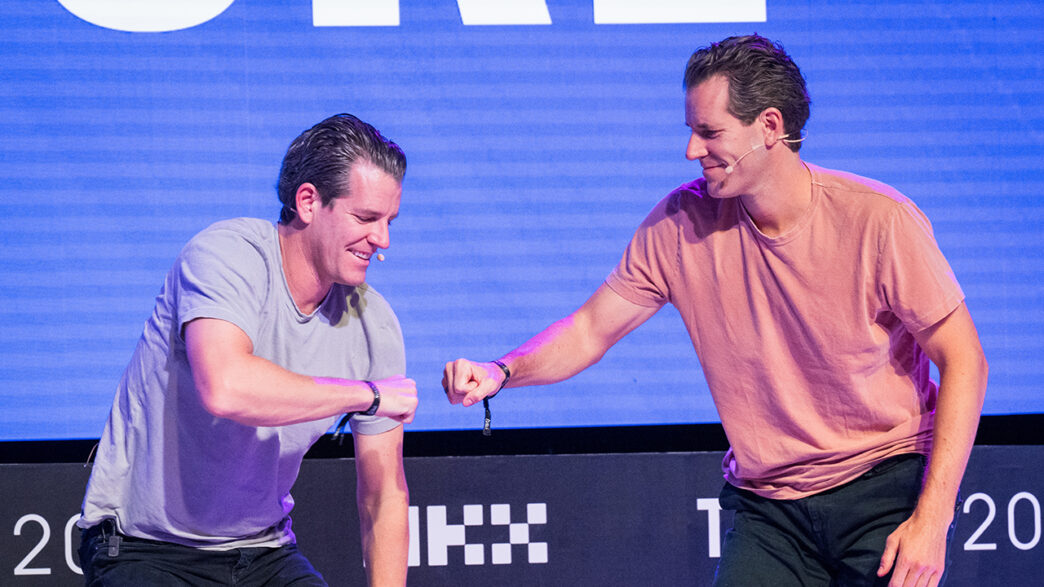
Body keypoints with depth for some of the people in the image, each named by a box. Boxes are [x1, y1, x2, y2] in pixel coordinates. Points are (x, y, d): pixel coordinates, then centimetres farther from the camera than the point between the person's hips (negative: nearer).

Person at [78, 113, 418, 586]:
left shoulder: (373, 325, -1)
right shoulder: (227, 255, -18)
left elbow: (384, 496, 5)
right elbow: (225, 388, -38)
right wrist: (368, 394, -27)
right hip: (146, 548, -5)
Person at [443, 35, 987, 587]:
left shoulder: (877, 219, -15)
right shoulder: (680, 223, -5)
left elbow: (963, 360, -10)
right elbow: (590, 330, 3)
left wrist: (931, 520, -16)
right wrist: (501, 371, -18)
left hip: (886, 484, -3)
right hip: (767, 505, 3)